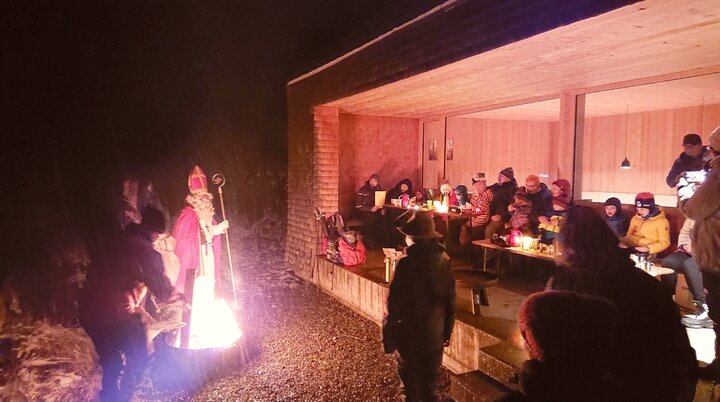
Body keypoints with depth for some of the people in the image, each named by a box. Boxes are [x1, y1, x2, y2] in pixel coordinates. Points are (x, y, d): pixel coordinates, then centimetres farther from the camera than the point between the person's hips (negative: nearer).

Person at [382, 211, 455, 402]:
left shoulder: (406, 264, -21)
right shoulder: (443, 260, -5)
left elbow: (394, 305, -17)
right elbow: (450, 300, 3)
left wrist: (388, 337, -5)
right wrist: (447, 331, 15)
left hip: (410, 336, -4)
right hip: (435, 335, 4)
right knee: (430, 386, 19)